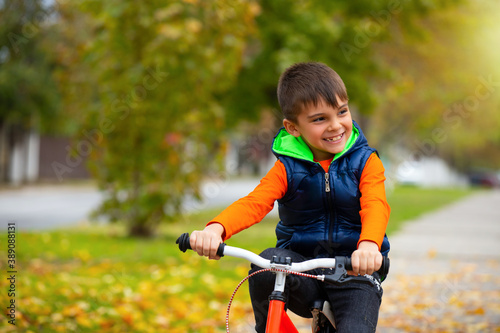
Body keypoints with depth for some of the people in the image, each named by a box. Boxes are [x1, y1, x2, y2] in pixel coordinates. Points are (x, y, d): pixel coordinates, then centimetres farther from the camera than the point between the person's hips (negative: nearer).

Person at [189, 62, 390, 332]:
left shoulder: (365, 162, -2)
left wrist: (368, 245, -45)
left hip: (354, 270, -1)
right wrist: (216, 228, -40)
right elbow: (254, 202, -17)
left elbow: (376, 206, -21)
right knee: (269, 261, -31)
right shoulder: (287, 168, 0)